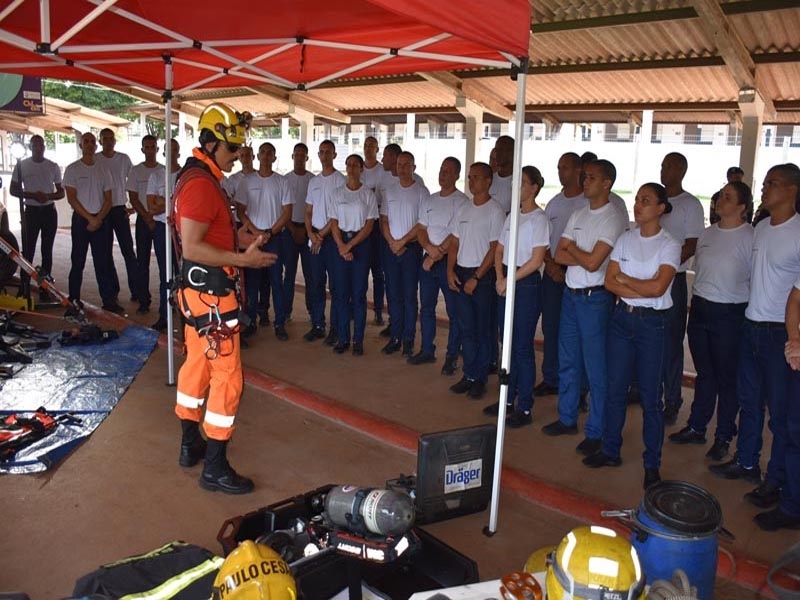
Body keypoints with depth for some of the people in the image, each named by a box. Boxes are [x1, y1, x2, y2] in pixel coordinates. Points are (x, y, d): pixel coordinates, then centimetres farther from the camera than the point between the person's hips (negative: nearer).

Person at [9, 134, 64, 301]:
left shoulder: (53, 167, 5)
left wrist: (48, 196, -13)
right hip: (31, 211, -2)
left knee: (47, 251, 5)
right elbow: (14, 190, 1)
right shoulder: (21, 165, 1)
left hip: (49, 211, 2)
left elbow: (61, 192, 8)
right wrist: (32, 195, -15)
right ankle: (24, 289, 0)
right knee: (28, 251, -4)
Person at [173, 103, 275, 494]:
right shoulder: (200, 184, -20)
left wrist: (245, 239, 9)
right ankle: (215, 468, 4)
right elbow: (192, 247, -25)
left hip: (197, 289, 11)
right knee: (227, 375, -5)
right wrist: (244, 259, -25)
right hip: (210, 292, -11)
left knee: (197, 364, 19)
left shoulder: (200, 177, 13)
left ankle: (191, 445, 34)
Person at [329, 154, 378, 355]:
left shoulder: (368, 194, 0)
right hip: (341, 243, 2)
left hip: (361, 243, -2)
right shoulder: (337, 193, 8)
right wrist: (341, 246, -9)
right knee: (341, 292, 3)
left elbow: (369, 225, -4)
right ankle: (343, 338, 11)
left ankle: (358, 340, 8)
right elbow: (334, 223, 5)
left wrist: (350, 245, -11)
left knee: (359, 293, 0)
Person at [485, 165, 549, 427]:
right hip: (506, 285, 7)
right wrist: (500, 277, -2)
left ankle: (525, 408, 7)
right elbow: (499, 250, 14)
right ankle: (507, 400, 23)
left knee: (522, 347, -3)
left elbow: (536, 260, -15)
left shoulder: (538, 218, -9)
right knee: (508, 345, 13)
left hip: (526, 285, -7)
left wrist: (510, 281, -13)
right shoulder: (512, 216, 13)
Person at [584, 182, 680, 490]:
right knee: (616, 388, 11)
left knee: (650, 395, 2)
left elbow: (658, 287, -18)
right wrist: (641, 291, -13)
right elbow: (610, 282, -2)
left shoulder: (670, 245, -6)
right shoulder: (625, 239, 6)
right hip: (621, 318, 4)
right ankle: (610, 450, 24)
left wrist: (625, 278, -6)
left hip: (651, 323, -4)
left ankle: (652, 464, 15)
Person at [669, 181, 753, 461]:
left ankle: (723, 437, 19)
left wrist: (748, 316, -9)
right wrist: (696, 303, 15)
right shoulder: (707, 234, 9)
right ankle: (696, 427, 27)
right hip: (700, 308, 6)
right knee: (704, 373, 16)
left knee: (727, 378, 6)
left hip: (729, 314, -5)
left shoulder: (751, 238, -11)